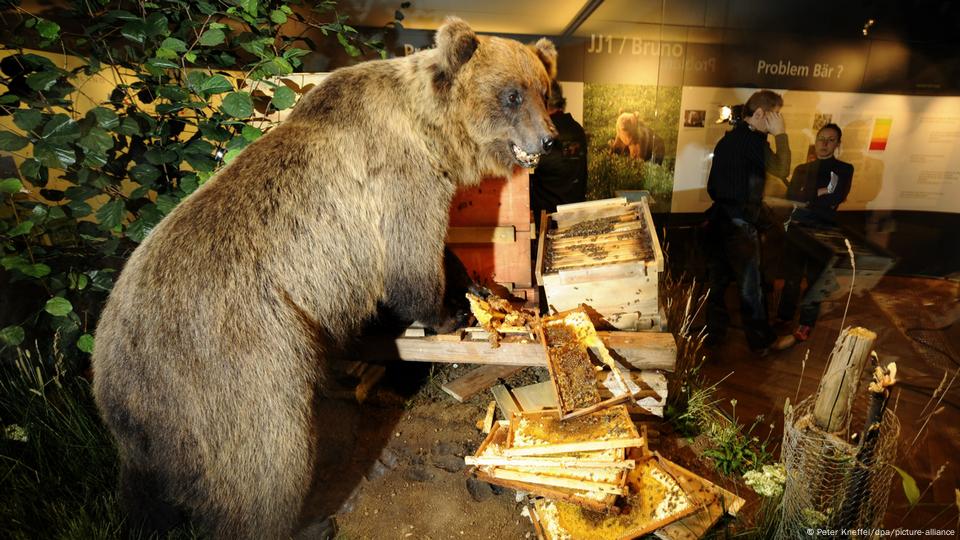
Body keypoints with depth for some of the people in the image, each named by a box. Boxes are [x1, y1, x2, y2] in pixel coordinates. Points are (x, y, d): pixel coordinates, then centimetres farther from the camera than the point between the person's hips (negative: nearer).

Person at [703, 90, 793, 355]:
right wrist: (780, 134, -6)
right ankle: (762, 341, 17)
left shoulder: (729, 137, 15)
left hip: (717, 221, 9)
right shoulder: (752, 139, -13)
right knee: (750, 285, 3)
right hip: (739, 225, -9)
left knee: (717, 280, 14)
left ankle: (713, 333, 24)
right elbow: (781, 169, -13)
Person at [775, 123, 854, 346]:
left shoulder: (844, 169, 5)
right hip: (796, 229, 3)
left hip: (823, 232, -3)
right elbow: (791, 196, 0)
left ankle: (804, 328, 10)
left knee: (815, 279, 3)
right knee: (791, 277, 9)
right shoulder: (802, 169, 14)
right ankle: (783, 318, 20)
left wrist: (806, 200, -7)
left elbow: (836, 198, -11)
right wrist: (819, 193, -11)